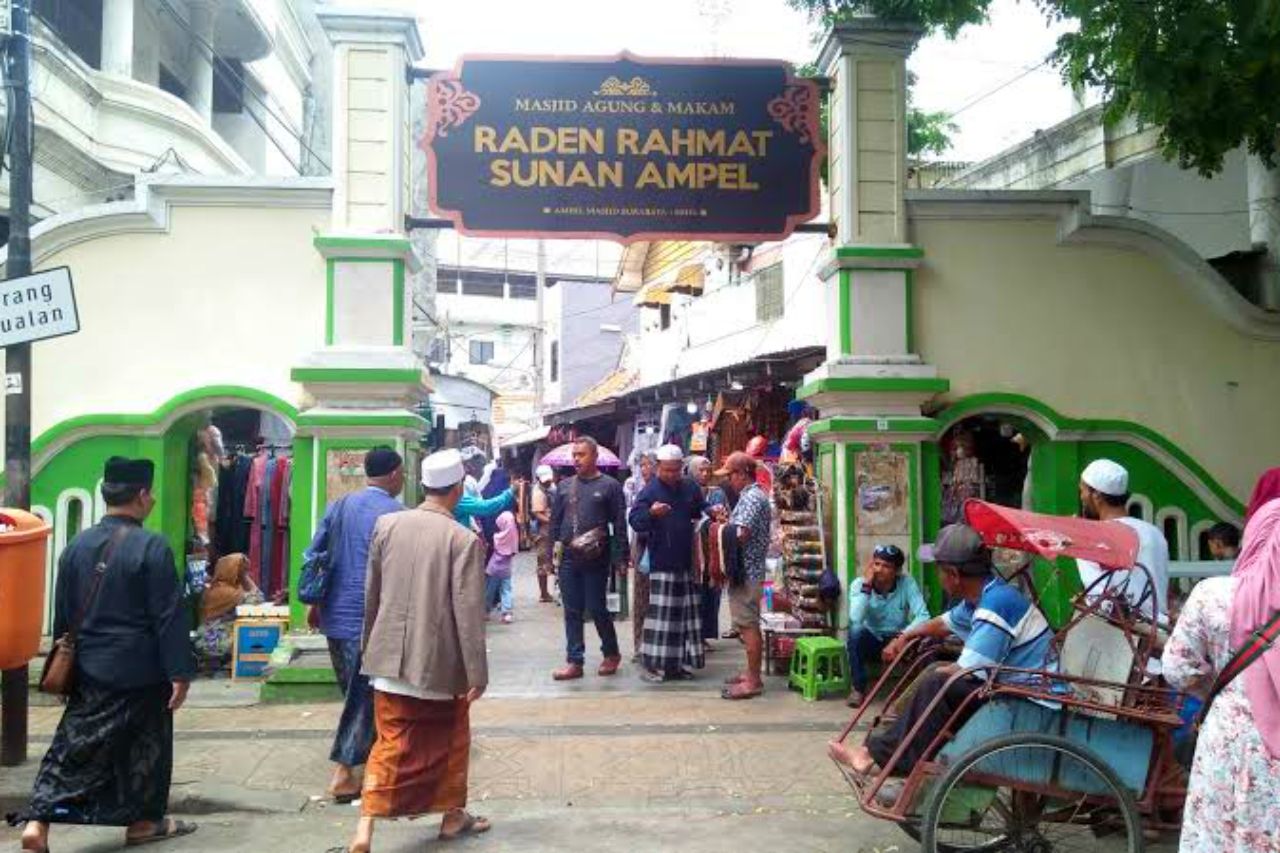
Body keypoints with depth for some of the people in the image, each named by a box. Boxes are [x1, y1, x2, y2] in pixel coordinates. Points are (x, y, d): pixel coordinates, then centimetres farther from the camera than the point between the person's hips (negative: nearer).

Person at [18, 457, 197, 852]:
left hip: (89, 670, 5)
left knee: (74, 745, 11)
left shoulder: (76, 547, 4)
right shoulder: (151, 547, -15)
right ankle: (142, 821, 23)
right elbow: (170, 616, -16)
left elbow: (62, 615, 11)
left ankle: (38, 820, 1)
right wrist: (180, 672, -11)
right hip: (141, 672, -5)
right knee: (145, 748, 11)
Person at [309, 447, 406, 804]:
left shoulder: (338, 506, 8)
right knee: (365, 697, 2)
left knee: (354, 691, 20)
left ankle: (366, 755, 33)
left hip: (335, 615, 7)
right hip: (369, 619, -7)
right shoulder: (395, 514, -12)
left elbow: (313, 556, 11)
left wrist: (316, 604, 20)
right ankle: (344, 774, 3)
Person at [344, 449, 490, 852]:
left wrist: (370, 644, 20)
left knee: (390, 744, 11)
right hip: (440, 661, -3)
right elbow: (468, 612, -17)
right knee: (450, 739, 19)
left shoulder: (386, 525, -2)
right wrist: (477, 674, -10)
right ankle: (452, 814, 32)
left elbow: (372, 593, 7)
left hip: (390, 656, 3)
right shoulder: (464, 539, -16)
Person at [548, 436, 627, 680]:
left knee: (596, 609, 2)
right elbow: (555, 521, 13)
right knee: (572, 612, 7)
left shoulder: (610, 486, -2)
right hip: (568, 559, 4)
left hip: (596, 560, -4)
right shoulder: (564, 486, 10)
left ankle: (612, 653, 23)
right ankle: (574, 662, 13)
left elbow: (619, 525, -4)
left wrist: (620, 557, -8)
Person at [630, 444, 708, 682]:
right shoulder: (650, 491, -6)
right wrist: (651, 513, -33)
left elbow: (702, 511, 23)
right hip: (661, 562, -5)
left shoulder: (691, 488, 9)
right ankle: (654, 664, -2)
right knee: (660, 613, -8)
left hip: (687, 562, 5)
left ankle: (681, 662, 18)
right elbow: (634, 521, -13)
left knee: (686, 612, 9)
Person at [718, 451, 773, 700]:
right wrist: (728, 521, 7)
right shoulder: (754, 495, 16)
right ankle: (752, 672, 24)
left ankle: (753, 681, 0)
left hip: (745, 570, -10)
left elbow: (741, 535, -25)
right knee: (749, 624, 16)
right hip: (749, 569, 10)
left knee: (748, 625, -5)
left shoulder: (751, 498, -17)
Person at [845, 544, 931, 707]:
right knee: (856, 631, -33)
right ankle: (858, 688, -17)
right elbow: (855, 620, -31)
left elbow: (923, 616, -25)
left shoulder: (907, 583, -15)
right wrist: (866, 585, -31)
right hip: (870, 641, 0)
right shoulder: (859, 584, -15)